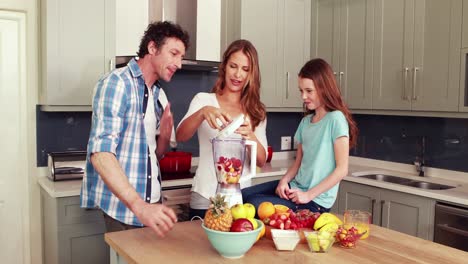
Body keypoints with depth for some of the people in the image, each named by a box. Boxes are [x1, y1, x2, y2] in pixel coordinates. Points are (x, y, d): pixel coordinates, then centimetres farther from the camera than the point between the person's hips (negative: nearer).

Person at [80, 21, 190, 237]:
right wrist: (138, 205, -33)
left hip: (152, 204, 7)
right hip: (123, 206, -7)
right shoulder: (116, 83, -12)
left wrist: (164, 136, -6)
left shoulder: (159, 95, 10)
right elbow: (100, 152, -23)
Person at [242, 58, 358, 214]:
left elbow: (342, 169, -15)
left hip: (316, 200, -7)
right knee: (242, 196, -5)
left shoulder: (335, 119, -12)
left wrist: (309, 195, -17)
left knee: (255, 205, -21)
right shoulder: (305, 121, 11)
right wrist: (284, 180, -5)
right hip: (295, 188, 7)